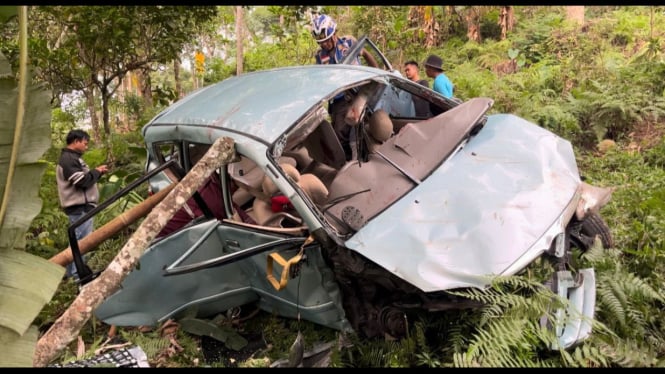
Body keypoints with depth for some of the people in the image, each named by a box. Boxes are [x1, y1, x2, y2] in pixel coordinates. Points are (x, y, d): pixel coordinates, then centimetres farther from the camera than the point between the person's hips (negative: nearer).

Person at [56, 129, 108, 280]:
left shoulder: (71, 158, 20)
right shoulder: (69, 159, -14)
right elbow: (83, 181, -22)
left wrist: (97, 172, 10)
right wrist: (97, 171, -6)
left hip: (81, 206, 11)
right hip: (80, 206, -11)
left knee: (77, 240, 14)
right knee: (82, 240, -10)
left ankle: (73, 272, 21)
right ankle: (77, 273, -6)